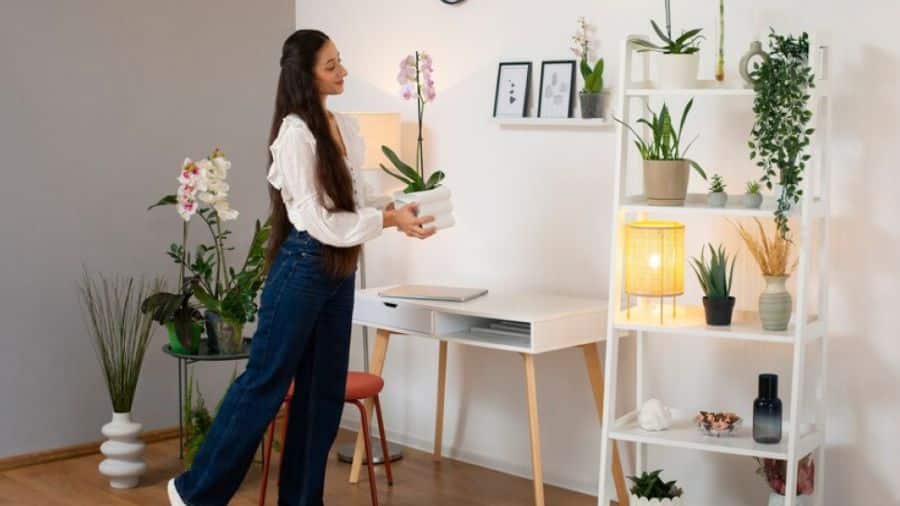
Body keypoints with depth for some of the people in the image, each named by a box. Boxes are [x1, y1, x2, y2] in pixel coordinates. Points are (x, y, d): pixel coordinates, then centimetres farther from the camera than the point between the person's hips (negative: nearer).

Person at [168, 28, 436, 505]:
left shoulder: (345, 127, 10)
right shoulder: (295, 135, -16)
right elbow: (318, 221, -18)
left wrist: (401, 211, -2)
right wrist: (389, 219, -19)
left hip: (339, 270, 8)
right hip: (303, 268, -8)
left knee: (324, 389, 11)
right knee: (266, 381, -1)